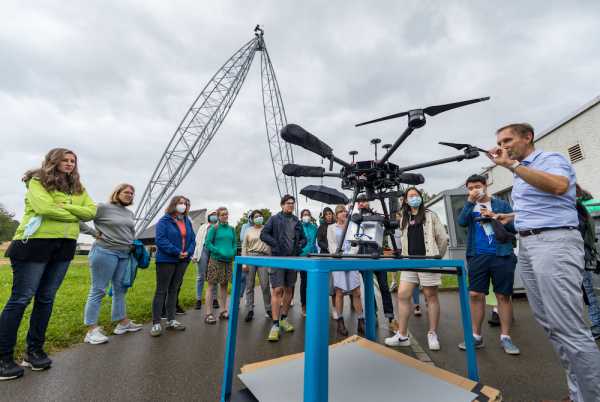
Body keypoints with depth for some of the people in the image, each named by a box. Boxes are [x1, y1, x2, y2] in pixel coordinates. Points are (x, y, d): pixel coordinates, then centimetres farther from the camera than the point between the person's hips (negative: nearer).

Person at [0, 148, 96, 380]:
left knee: (46, 298, 10)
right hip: (35, 244, -5)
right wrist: (75, 216, -6)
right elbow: (45, 208, -17)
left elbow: (91, 211, 2)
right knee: (21, 298, 0)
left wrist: (65, 206, -11)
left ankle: (34, 350, 21)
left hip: (64, 247, 5)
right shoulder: (37, 181, -1)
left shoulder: (78, 187, 14)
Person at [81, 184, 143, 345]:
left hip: (125, 255, 7)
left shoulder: (130, 213, 14)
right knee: (98, 291, 1)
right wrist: (94, 233, -12)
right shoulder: (102, 208, -7)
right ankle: (92, 330, 11)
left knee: (120, 290, 14)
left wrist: (133, 245, 12)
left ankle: (123, 323, 25)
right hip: (105, 252, -7)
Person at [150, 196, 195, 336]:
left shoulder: (187, 221, 9)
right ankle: (156, 323, 12)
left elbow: (192, 239, 8)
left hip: (182, 261, 6)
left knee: (174, 290, 14)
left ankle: (171, 320, 24)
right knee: (161, 291, 2)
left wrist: (188, 252, -9)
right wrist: (177, 252, -21)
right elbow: (160, 240, -18)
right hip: (166, 260, -6)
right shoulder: (164, 221, -8)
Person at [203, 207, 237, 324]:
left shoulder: (231, 229, 9)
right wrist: (219, 252, -17)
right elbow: (208, 243, -8)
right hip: (215, 260, -5)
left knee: (224, 285, 12)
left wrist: (233, 252, -6)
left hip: (228, 260, 5)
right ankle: (208, 313, 9)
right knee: (211, 285, 0)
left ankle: (223, 311, 24)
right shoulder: (214, 228, -4)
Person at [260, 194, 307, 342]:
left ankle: (284, 319, 28)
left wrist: (300, 246, -2)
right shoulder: (274, 219, 2)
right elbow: (263, 234, -6)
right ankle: (275, 324, 1)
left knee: (289, 289, 12)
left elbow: (304, 238, 18)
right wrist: (276, 244, -15)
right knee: (277, 290, -8)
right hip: (277, 258, -4)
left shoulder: (297, 221, 13)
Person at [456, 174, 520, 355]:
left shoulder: (501, 204, 6)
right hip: (477, 256, 1)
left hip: (502, 255, -1)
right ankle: (476, 336, 12)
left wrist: (494, 216, -11)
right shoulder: (470, 206, 10)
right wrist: (470, 201, -15)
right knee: (476, 295, 2)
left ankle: (505, 337, 17)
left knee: (503, 296, 4)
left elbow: (514, 226, 2)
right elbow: (461, 222, -9)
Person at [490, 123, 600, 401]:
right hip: (526, 245, 9)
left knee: (569, 329, -9)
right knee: (549, 325, 11)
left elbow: (559, 186, -24)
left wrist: (511, 165, -22)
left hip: (554, 241, -8)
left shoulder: (551, 159, -1)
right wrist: (512, 217, 20)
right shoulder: (520, 175, 22)